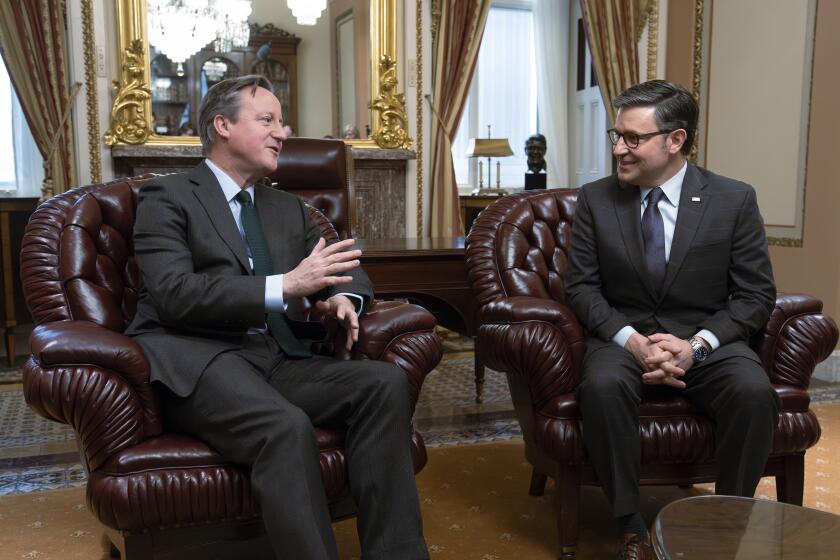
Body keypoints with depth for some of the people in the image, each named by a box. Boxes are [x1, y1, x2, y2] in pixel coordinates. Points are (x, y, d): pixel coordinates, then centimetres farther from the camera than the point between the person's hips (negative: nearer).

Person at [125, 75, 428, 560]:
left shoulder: (289, 209, 22)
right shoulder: (168, 197, 2)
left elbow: (346, 269, 24)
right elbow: (174, 295, -13)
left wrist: (344, 297, -2)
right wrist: (283, 287, -22)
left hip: (276, 359, 6)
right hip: (198, 360, -6)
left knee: (387, 382, -19)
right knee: (287, 426, -36)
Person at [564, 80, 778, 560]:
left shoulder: (734, 200, -2)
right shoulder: (595, 199, 1)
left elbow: (757, 295, -2)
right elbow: (582, 285, 0)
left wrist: (696, 344, -18)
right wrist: (631, 340, -17)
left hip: (708, 340, 0)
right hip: (624, 336, 0)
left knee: (754, 393, -31)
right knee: (602, 387, -33)